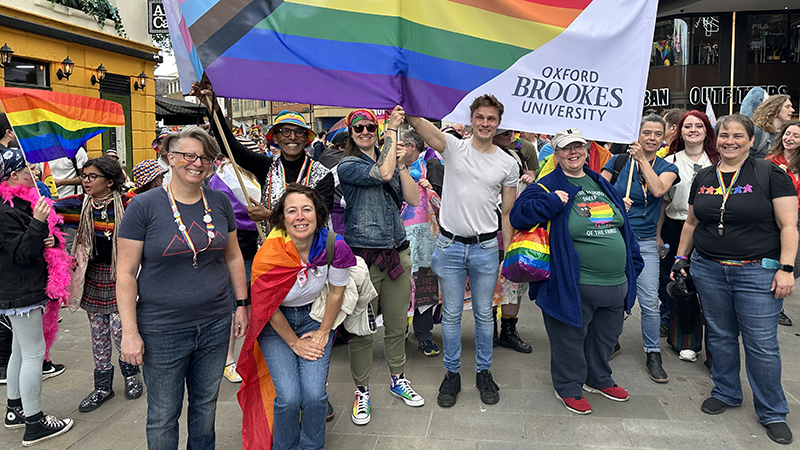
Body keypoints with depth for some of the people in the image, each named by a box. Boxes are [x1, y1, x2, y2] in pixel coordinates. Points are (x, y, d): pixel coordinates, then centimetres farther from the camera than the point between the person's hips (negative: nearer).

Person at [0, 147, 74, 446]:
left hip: (29, 289, 10)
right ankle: (34, 424, 5)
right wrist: (38, 223, -28)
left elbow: (50, 237, 19)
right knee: (33, 354, -4)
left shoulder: (25, 202, 13)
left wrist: (50, 239, -4)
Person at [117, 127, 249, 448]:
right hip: (162, 330, -3)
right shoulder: (144, 206, -10)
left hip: (215, 324, 4)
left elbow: (233, 257, 12)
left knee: (206, 403, 19)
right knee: (163, 415, 10)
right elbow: (126, 273, -9)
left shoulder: (220, 202, 2)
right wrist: (130, 332, -12)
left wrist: (242, 304, 10)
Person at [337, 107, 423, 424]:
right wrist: (393, 129, -13)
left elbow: (413, 199, 6)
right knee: (361, 329, 4)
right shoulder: (348, 166, -4)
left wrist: (401, 165, -4)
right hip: (362, 256, -5)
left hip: (397, 253, 5)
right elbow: (383, 174, -21)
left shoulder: (389, 160, 13)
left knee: (397, 325, 16)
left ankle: (398, 380, 36)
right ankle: (361, 392, 22)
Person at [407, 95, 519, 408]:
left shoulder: (508, 164, 3)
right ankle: (452, 374, 25)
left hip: (485, 247, 1)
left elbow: (507, 213, 7)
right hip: (450, 245, -1)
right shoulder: (453, 147, -2)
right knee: (451, 314, 9)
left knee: (484, 314, 12)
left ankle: (484, 373, 30)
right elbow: (416, 120, -18)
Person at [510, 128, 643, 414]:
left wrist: (633, 263, 17)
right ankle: (568, 388, 26)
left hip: (616, 283, 7)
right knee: (570, 339, 6)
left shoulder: (602, 185, 13)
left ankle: (599, 380, 42)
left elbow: (623, 226, 19)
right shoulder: (548, 186, -6)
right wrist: (551, 202, -26)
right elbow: (518, 216, -16)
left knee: (606, 337, 21)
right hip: (575, 285, -6)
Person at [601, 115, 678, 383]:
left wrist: (642, 159, -11)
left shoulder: (667, 168, 6)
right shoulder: (619, 161, 3)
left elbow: (658, 189, -15)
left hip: (644, 243, 1)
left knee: (650, 301, -3)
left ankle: (653, 355, 13)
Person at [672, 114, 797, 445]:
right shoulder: (703, 178, 9)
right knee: (720, 336, 13)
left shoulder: (770, 174, -4)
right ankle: (726, 393, 33)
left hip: (757, 271, -4)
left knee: (762, 344, 1)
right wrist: (681, 258, 14)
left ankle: (772, 412, 19)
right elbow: (692, 223, 17)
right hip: (708, 269, 4)